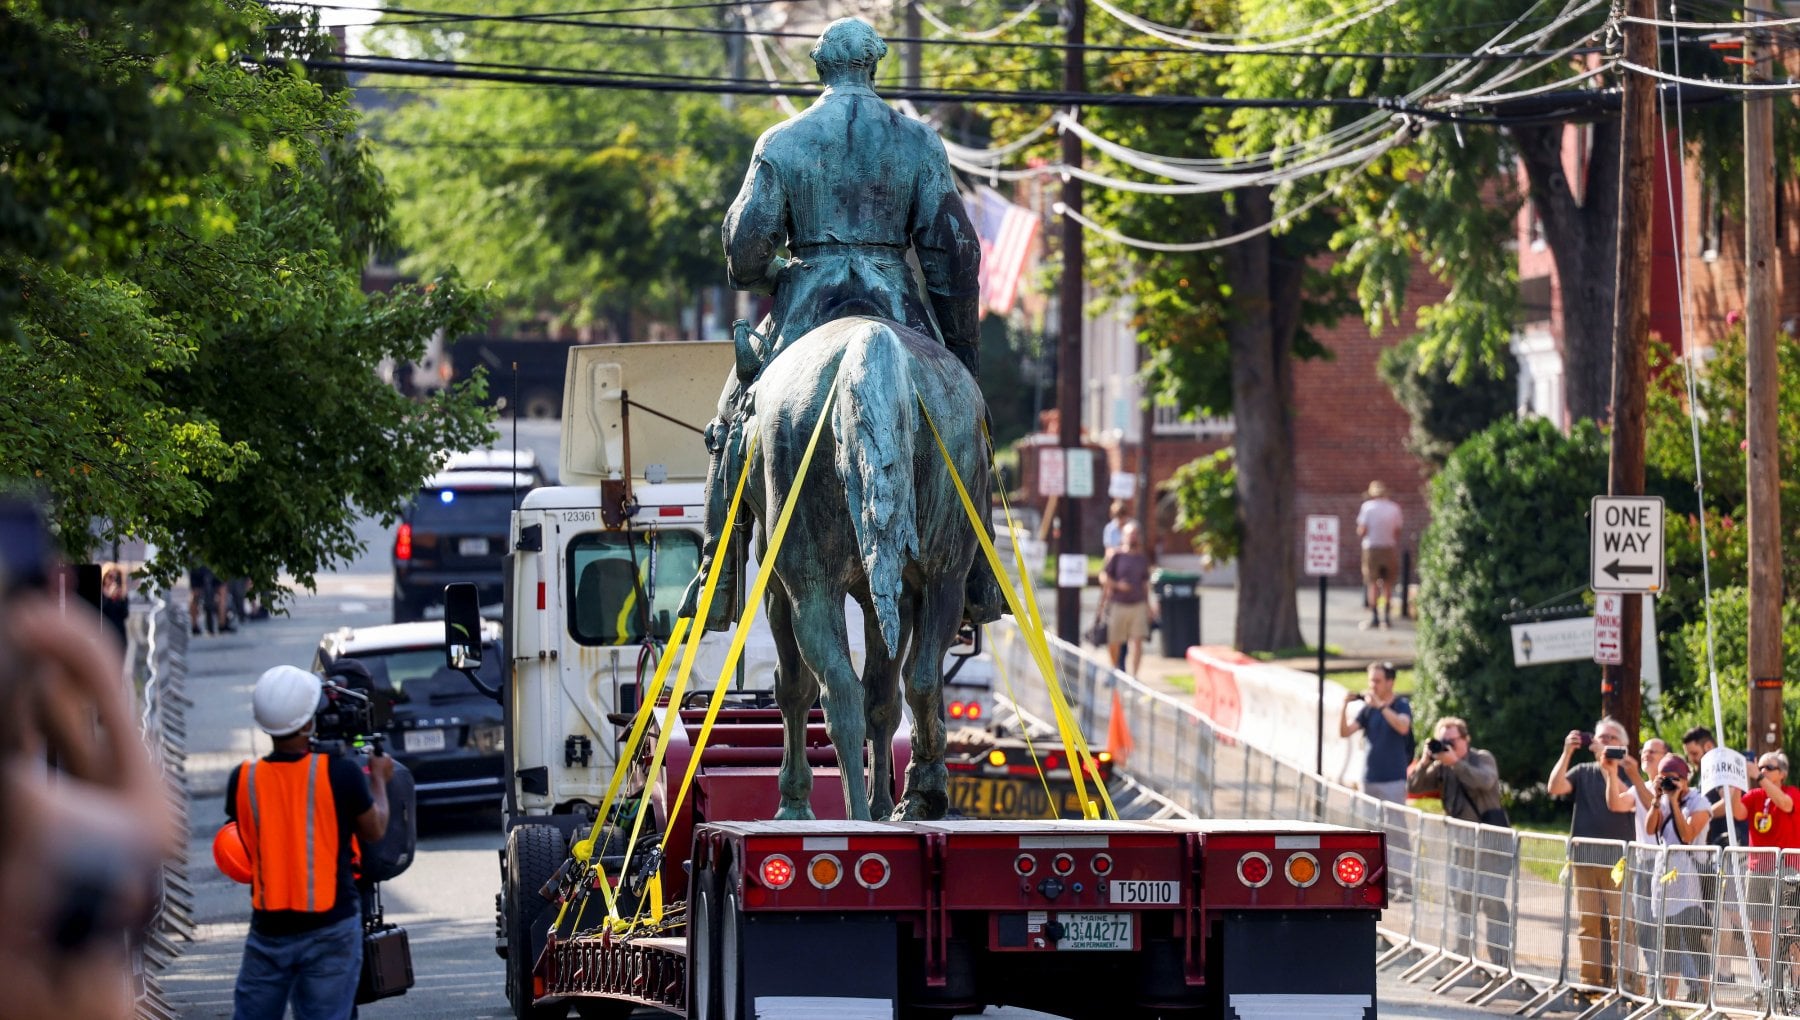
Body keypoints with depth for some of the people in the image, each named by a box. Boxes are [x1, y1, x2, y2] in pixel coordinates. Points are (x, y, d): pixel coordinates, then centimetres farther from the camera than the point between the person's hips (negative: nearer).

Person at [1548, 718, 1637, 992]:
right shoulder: (1583, 772, 12)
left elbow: (1617, 803, -13)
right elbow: (1556, 788, -3)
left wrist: (1611, 770, -22)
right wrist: (1566, 753, -9)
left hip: (1619, 858, -3)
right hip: (1585, 856, 3)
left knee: (1620, 923, -9)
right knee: (1587, 923, 4)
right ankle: (1590, 982, 8)